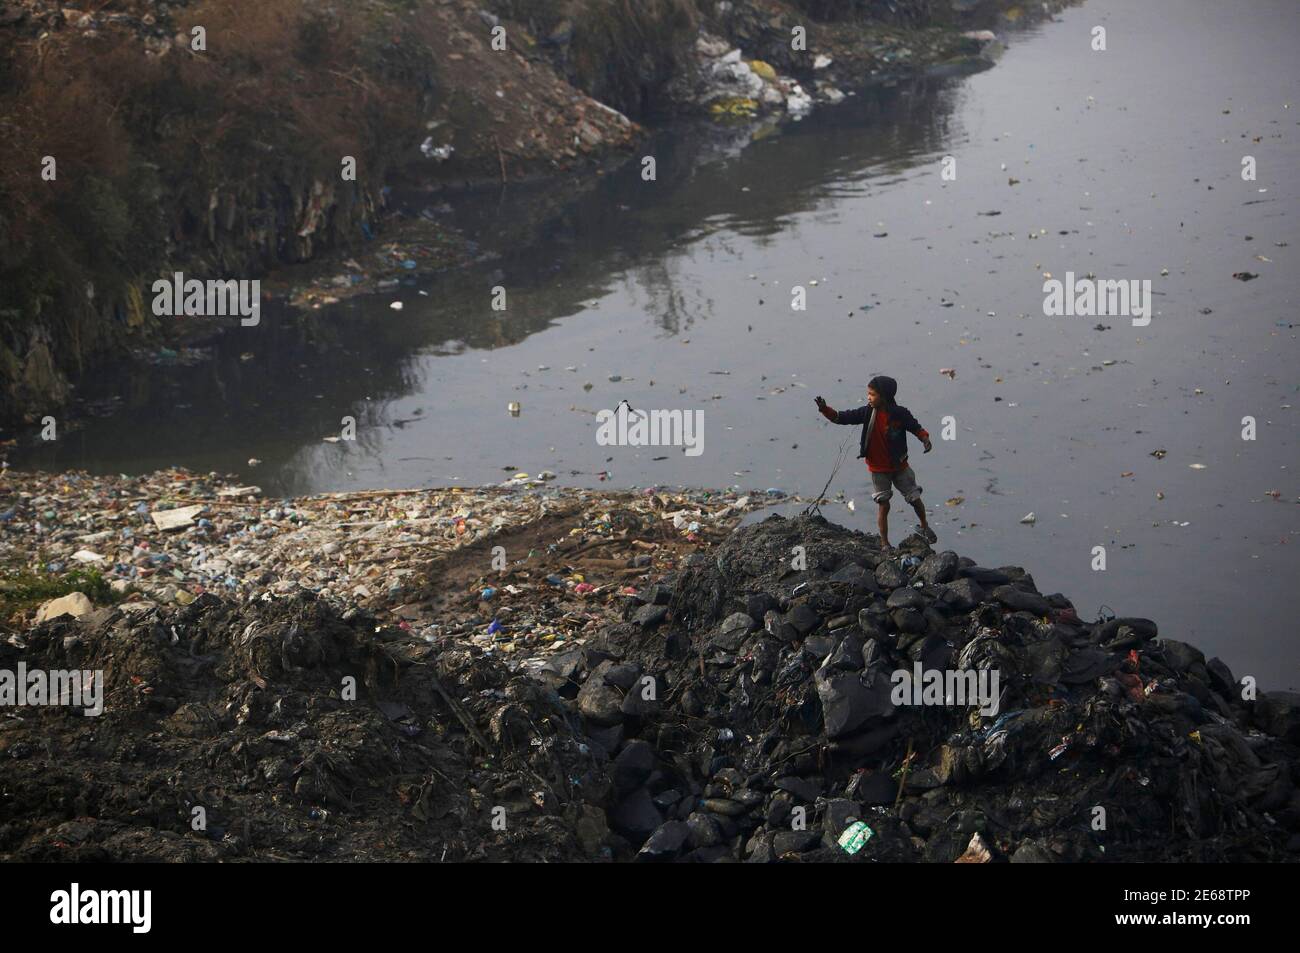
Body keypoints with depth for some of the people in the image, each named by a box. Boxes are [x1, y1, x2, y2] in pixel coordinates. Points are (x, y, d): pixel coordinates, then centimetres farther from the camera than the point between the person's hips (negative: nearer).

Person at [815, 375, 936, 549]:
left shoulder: (900, 414, -16)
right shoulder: (868, 413, -12)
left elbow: (916, 428, -2)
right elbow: (842, 417, -13)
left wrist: (925, 440, -22)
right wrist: (825, 410, -29)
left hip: (899, 467, 0)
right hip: (878, 469, 0)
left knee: (915, 499, 11)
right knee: (883, 505, 4)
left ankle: (925, 527, 38)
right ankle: (884, 544, 13)